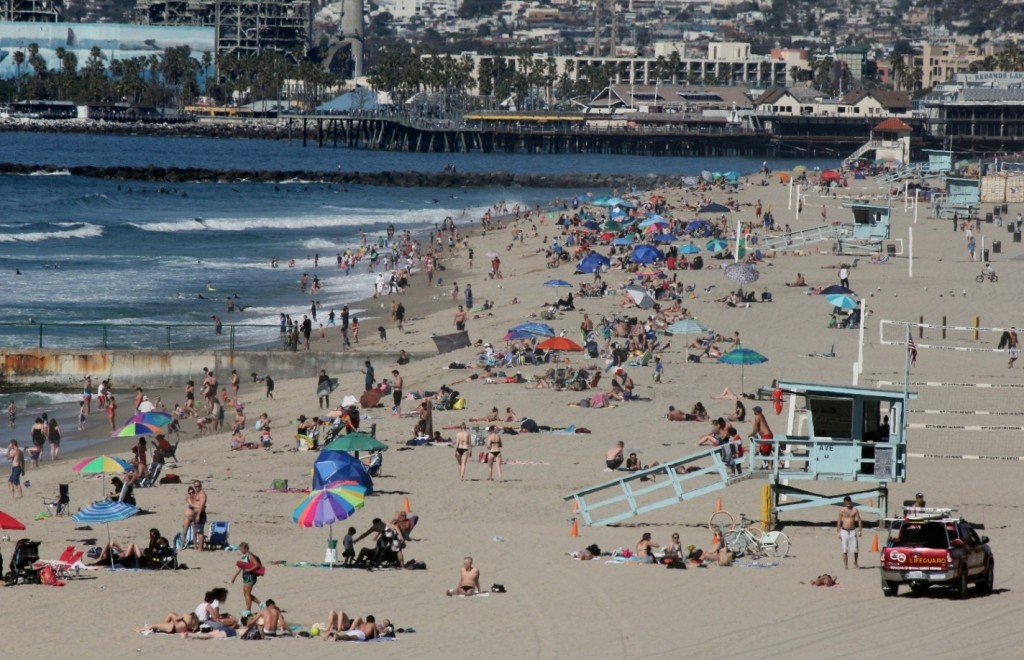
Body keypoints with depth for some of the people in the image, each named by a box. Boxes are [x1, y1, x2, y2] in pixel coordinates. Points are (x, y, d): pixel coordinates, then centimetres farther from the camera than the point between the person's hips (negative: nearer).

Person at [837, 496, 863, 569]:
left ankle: (855, 563, 13)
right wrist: (838, 532, 3)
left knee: (855, 549, -6)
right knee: (845, 550, -1)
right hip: (844, 531, 0)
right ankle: (845, 565, 5)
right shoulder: (842, 510, 4)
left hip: (852, 531, 0)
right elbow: (839, 521, 7)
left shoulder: (854, 510, 3)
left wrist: (860, 530, -5)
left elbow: (859, 520, 3)